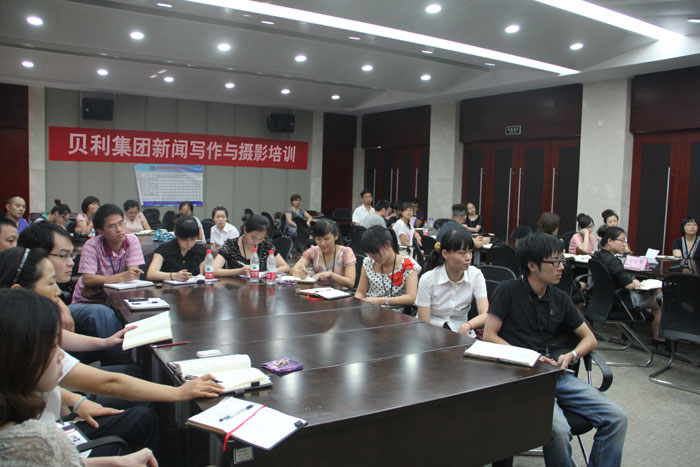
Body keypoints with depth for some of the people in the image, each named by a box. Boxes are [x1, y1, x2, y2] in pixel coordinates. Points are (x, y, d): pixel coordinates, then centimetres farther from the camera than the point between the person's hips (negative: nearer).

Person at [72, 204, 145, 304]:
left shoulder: (132, 240, -7)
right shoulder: (91, 246, -13)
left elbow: (134, 276, -12)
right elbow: (87, 280, -23)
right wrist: (122, 277, -33)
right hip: (88, 302, -2)